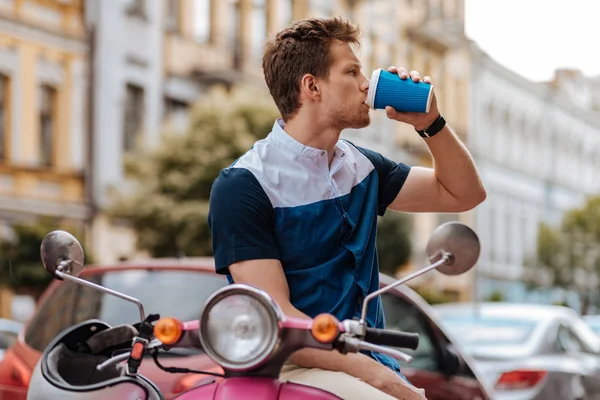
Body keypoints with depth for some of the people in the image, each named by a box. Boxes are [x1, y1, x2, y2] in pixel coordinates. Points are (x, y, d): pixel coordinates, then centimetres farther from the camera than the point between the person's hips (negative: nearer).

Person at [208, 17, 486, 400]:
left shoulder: (359, 165, 13)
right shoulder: (243, 185, -9)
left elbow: (463, 194, 22)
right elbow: (276, 318, -15)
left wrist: (430, 123, 5)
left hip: (370, 362, 7)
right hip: (297, 369, -7)